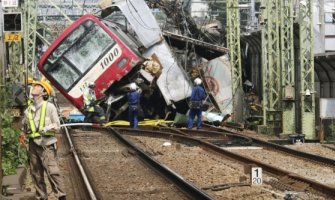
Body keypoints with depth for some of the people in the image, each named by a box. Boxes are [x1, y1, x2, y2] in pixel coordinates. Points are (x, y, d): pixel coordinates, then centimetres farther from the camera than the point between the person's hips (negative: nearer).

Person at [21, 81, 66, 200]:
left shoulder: (49, 107, 1)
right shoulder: (28, 110, 14)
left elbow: (57, 126, -2)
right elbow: (24, 125, 24)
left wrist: (46, 129, -19)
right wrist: (24, 133, 3)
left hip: (46, 144, -5)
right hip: (33, 144, 5)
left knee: (52, 171, -13)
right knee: (36, 173, 5)